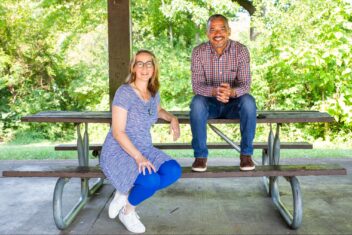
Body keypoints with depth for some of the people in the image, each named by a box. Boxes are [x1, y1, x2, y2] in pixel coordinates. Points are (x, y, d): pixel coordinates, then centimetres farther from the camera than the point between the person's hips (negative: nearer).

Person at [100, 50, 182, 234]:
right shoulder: (124, 92, -16)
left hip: (144, 149, 7)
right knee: (151, 180, -31)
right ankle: (127, 212, 2)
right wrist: (138, 157, -29)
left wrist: (172, 118, 8)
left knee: (174, 171, -17)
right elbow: (118, 132, -21)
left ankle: (126, 194, 0)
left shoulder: (154, 93, 6)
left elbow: (158, 111, 30)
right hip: (118, 152, -7)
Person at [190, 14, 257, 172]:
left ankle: (246, 154, -17)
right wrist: (214, 91, -39)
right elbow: (197, 85, -16)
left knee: (248, 101, -31)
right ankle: (200, 155, -20)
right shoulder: (199, 52, -9)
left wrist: (232, 92, -41)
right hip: (209, 102, 0)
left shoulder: (241, 51, -10)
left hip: (234, 103, 0)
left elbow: (245, 84, -16)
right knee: (197, 102, -32)